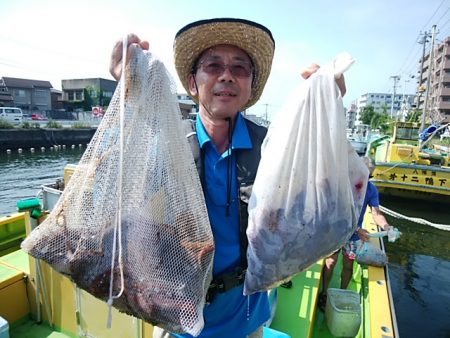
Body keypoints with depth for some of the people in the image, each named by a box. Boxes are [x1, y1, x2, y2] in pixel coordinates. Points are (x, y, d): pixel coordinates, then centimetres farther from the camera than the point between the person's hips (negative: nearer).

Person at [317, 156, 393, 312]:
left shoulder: (371, 189, -7)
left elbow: (376, 213, -11)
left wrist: (385, 226, -31)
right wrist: (357, 229, -30)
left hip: (354, 236, 3)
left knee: (348, 265, 16)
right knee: (330, 263, 8)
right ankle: (324, 293, 28)